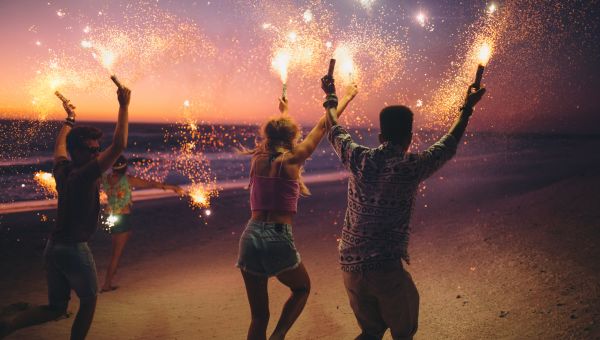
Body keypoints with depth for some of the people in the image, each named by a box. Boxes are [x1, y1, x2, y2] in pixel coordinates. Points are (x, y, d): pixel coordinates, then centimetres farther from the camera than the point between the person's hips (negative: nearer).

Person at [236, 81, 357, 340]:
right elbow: (323, 127, 10)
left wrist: (283, 112, 50)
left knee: (258, 317, 14)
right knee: (302, 288, 25)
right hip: (279, 238, -4)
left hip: (251, 236, 4)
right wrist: (345, 98, 23)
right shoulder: (293, 159, -2)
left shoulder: (258, 158, 8)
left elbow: (274, 135, 31)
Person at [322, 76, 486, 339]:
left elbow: (335, 131, 18)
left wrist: (331, 98, 35)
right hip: (388, 269, -4)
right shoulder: (412, 166, -9)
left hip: (350, 267, 4)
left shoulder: (359, 160, -2)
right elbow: (448, 145, 9)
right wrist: (467, 109, 25)